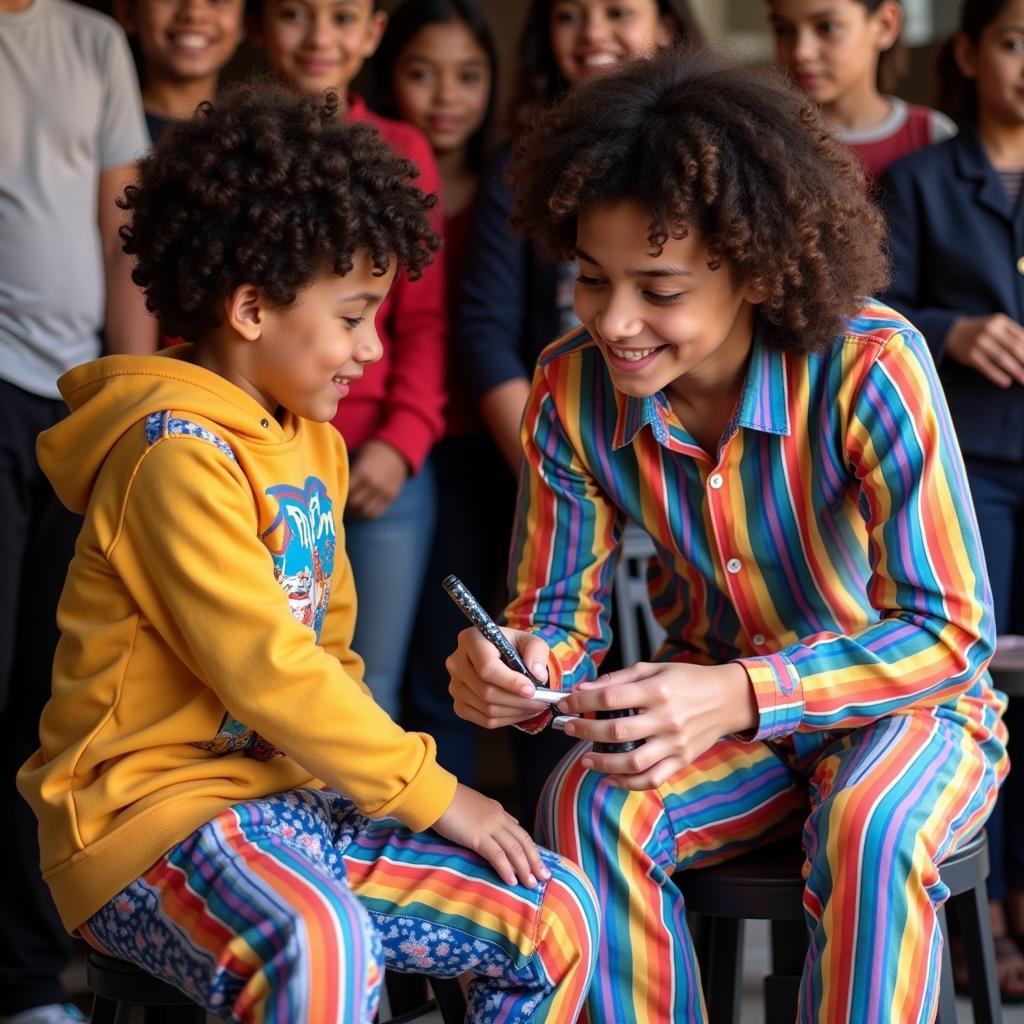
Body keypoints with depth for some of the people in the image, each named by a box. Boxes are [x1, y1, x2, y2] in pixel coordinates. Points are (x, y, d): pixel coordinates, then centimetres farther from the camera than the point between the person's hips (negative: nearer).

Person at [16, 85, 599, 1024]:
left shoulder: (311, 444, 14)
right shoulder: (179, 450, -15)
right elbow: (263, 666, -21)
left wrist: (391, 783, 3)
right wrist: (430, 792, -13)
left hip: (299, 800, 9)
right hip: (154, 808, -9)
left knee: (557, 919, -1)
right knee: (321, 945, -39)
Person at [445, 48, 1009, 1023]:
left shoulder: (872, 367, -26)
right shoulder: (573, 391, -13)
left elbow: (951, 631, -24)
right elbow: (558, 614, -5)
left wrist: (740, 694, -38)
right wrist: (514, 671, -31)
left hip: (906, 707, -3)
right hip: (718, 716, 3)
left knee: (871, 833, -35)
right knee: (590, 806, -26)